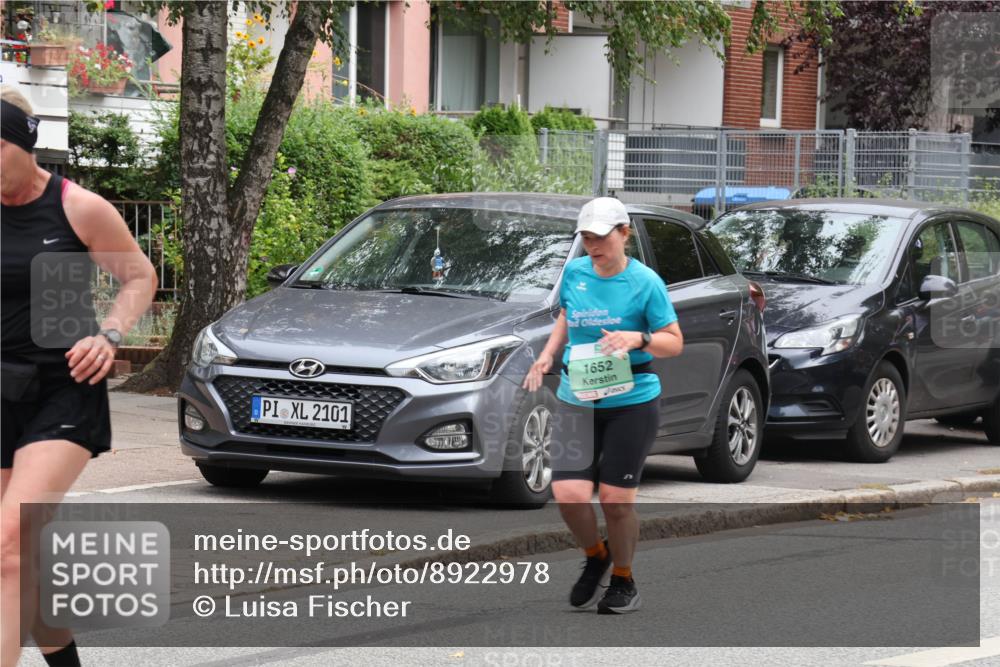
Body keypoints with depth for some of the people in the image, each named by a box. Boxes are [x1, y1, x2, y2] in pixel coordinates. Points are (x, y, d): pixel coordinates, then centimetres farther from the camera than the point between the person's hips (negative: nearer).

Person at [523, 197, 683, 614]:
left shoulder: (645, 282, -7)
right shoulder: (574, 272, 5)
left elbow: (675, 342, -3)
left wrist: (638, 338, -22)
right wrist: (548, 353, 8)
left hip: (632, 402, -3)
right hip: (575, 400, 4)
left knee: (616, 499, -2)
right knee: (569, 494, -10)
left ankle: (623, 581, 22)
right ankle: (596, 557, 21)